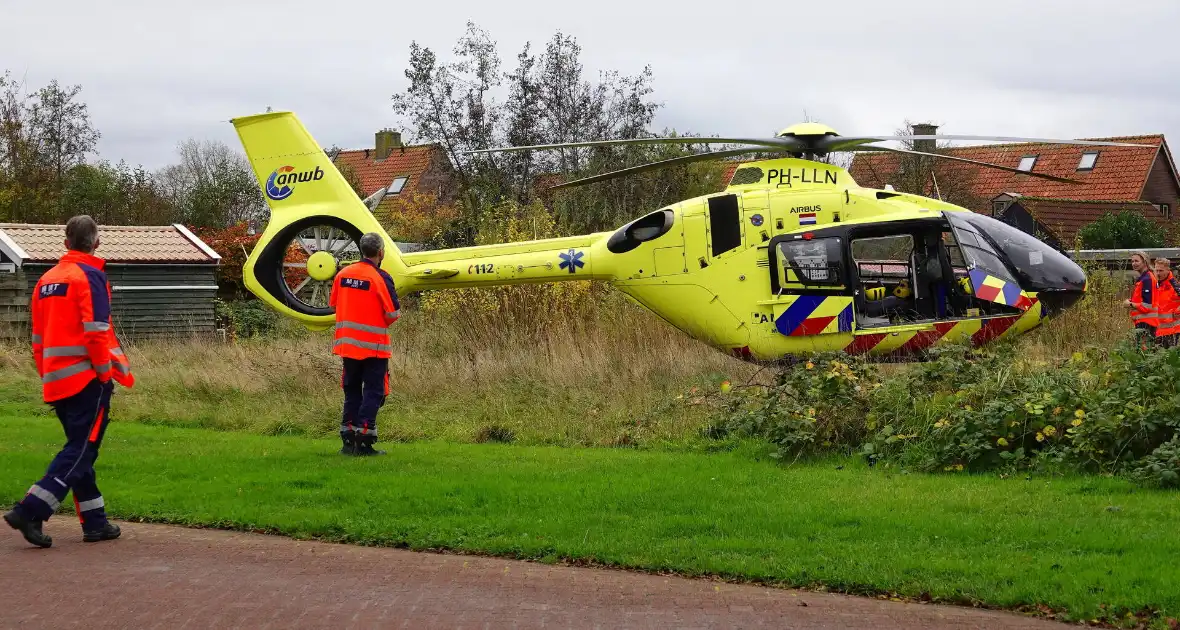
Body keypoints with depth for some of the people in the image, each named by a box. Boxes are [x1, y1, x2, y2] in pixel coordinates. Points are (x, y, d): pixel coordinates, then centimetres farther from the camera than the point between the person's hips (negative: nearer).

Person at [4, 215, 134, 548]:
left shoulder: (46, 280, 14)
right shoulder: (89, 276, -9)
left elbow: (38, 336, 17)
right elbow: (96, 330, -17)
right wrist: (106, 373, -11)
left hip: (56, 380, 8)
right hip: (87, 379, -8)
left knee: (80, 448, 14)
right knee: (80, 450, -6)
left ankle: (94, 522, 15)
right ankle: (30, 512, -16)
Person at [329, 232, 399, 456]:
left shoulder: (343, 274, 4)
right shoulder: (380, 277, -14)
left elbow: (333, 303, 14)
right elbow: (393, 313, -14)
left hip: (347, 343, 6)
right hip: (374, 344, -6)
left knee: (352, 390, 15)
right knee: (373, 391, 1)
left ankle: (348, 440, 14)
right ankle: (364, 440, -6)